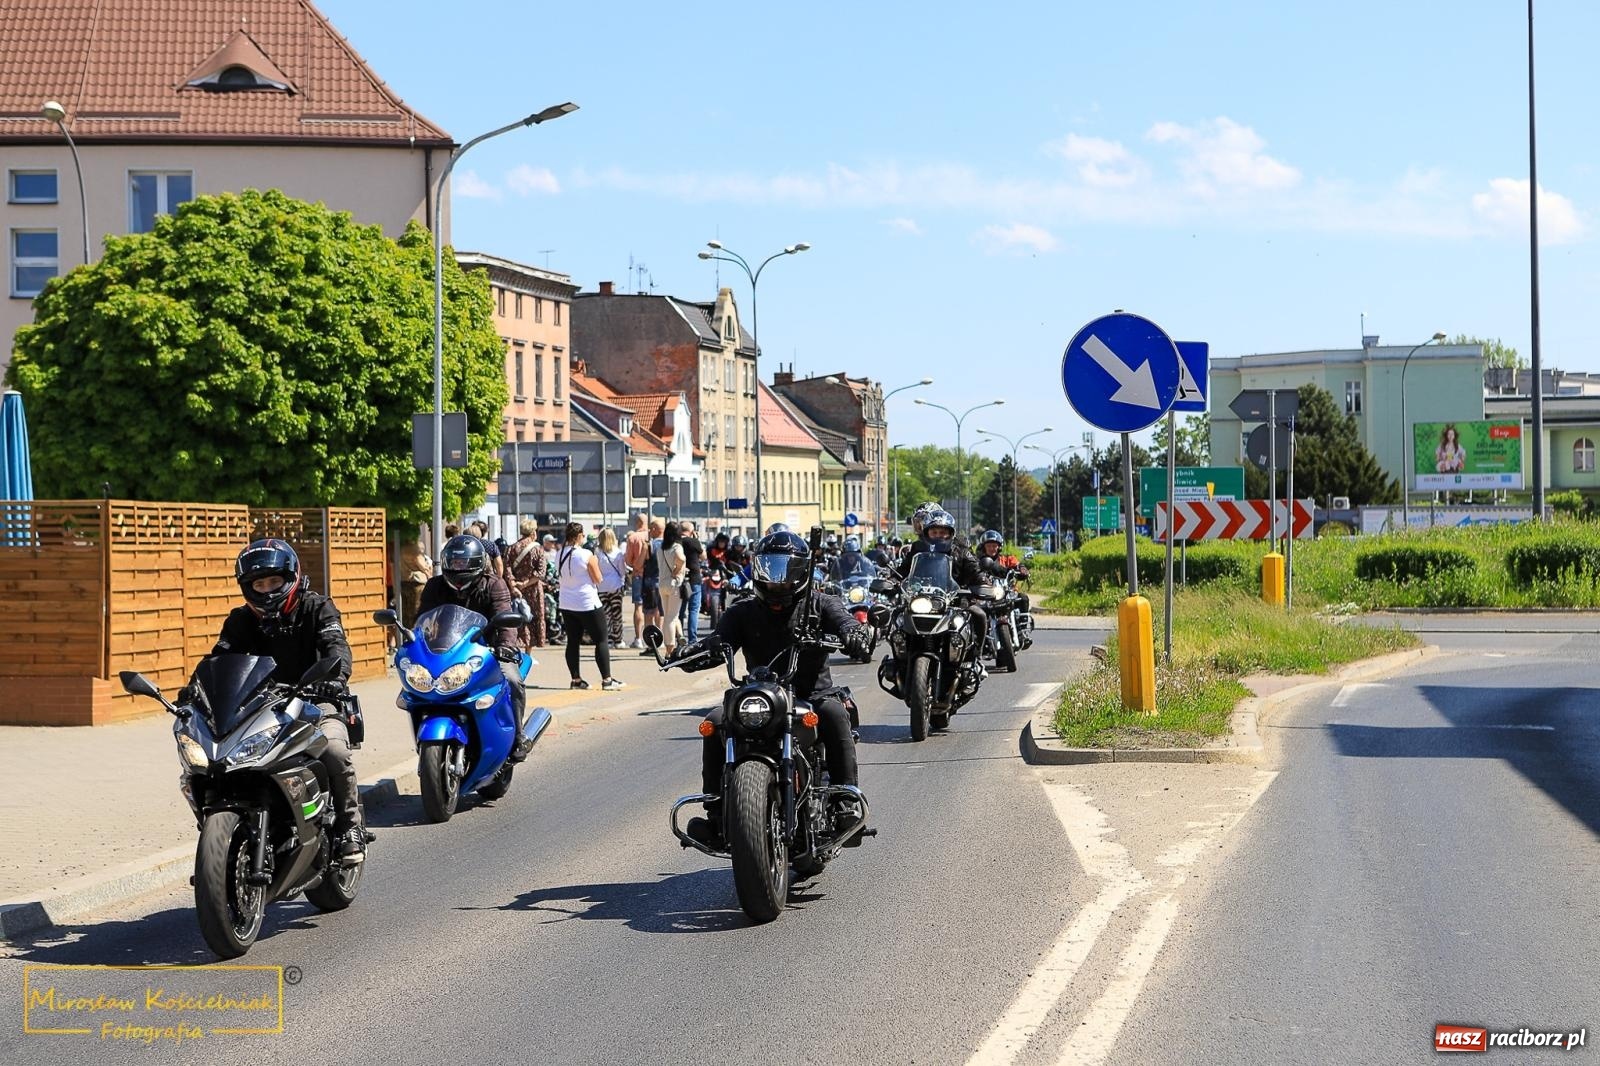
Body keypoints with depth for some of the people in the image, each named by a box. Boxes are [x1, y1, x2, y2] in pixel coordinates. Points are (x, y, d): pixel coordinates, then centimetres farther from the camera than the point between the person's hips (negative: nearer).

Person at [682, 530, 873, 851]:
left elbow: (846, 622, -12)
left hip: (812, 695, -2)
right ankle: (715, 810, -19)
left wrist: (855, 635, -38)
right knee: (715, 723, -22)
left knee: (834, 714, -34)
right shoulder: (743, 613, 11)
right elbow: (719, 642, -3)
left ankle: (847, 802, -32)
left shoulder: (820, 605, 6)